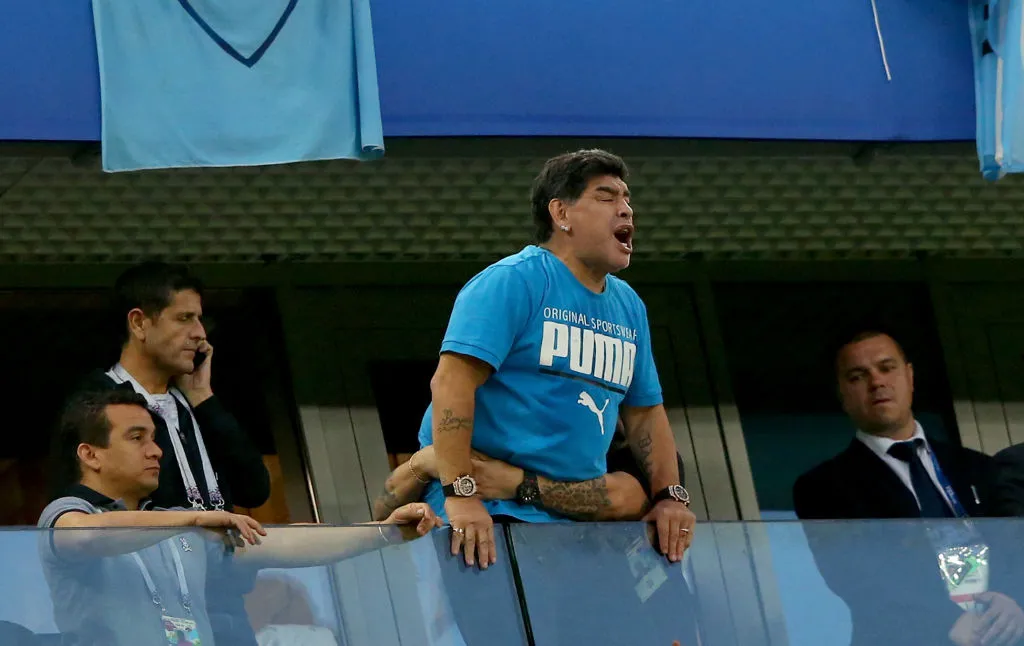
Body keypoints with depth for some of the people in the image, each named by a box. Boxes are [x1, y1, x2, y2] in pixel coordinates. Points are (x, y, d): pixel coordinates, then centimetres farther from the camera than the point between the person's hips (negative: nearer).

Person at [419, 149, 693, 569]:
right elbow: (451, 383, -19)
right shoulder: (512, 282, -9)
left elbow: (645, 412, 23)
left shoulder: (629, 307, 16)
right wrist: (460, 493, -28)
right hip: (491, 513, -7)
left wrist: (669, 496, 7)